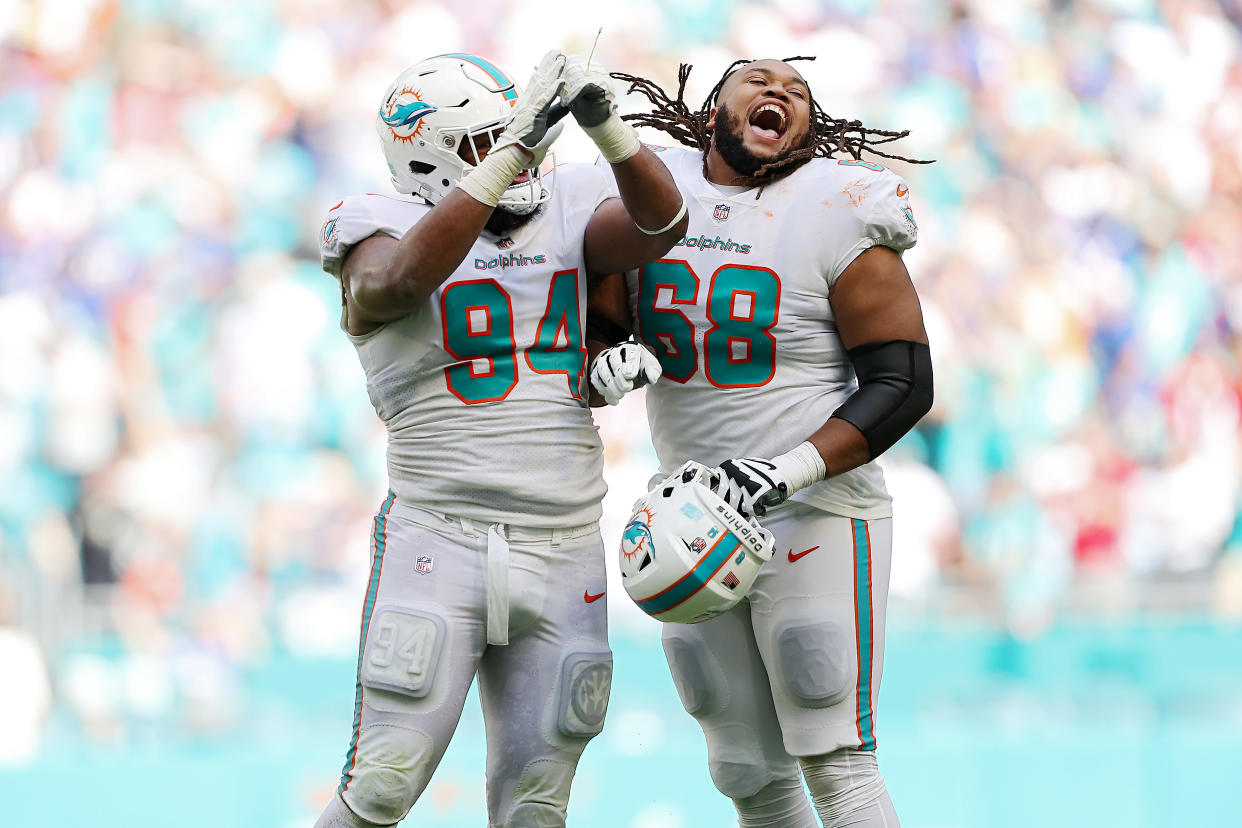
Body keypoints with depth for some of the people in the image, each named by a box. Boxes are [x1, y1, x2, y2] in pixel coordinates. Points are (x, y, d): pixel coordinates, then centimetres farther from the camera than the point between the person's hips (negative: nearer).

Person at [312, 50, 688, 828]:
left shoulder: (563, 217, 9)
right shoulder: (385, 237, -4)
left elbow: (660, 223, -9)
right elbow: (404, 277, -28)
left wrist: (607, 126, -26)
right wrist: (510, 152, -34)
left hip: (564, 557, 4)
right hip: (439, 544, -4)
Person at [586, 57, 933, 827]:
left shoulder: (839, 214, -9)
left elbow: (903, 382, -11)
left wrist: (786, 470, -23)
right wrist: (616, 356, -11)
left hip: (814, 521, -5)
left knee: (835, 762, -9)